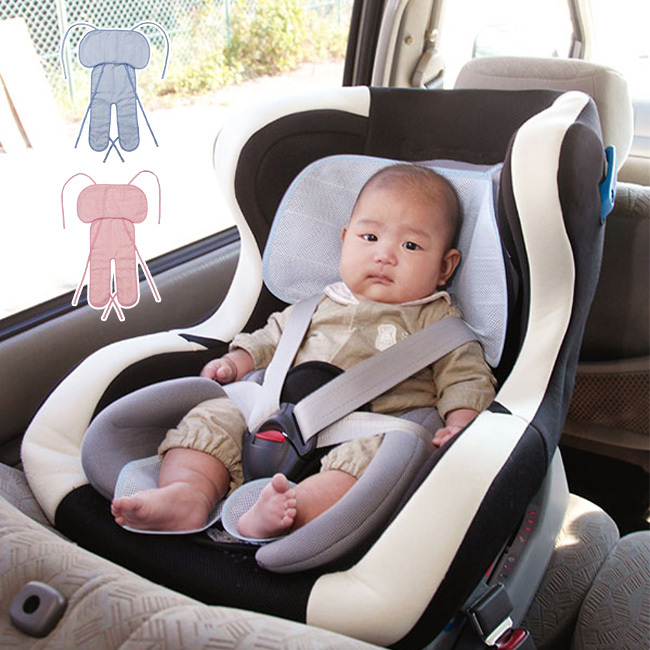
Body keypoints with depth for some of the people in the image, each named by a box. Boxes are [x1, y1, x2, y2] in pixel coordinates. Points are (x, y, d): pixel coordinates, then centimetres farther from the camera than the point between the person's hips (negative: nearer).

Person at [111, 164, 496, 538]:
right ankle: (187, 493, -28)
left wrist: (459, 424, -13)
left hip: (372, 430, -4)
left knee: (373, 455, -38)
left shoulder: (438, 323, 11)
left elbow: (468, 377, 5)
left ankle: (294, 507, -53)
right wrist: (237, 362, 16)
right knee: (213, 417, -9)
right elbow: (273, 338, 33)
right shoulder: (322, 306, 23)